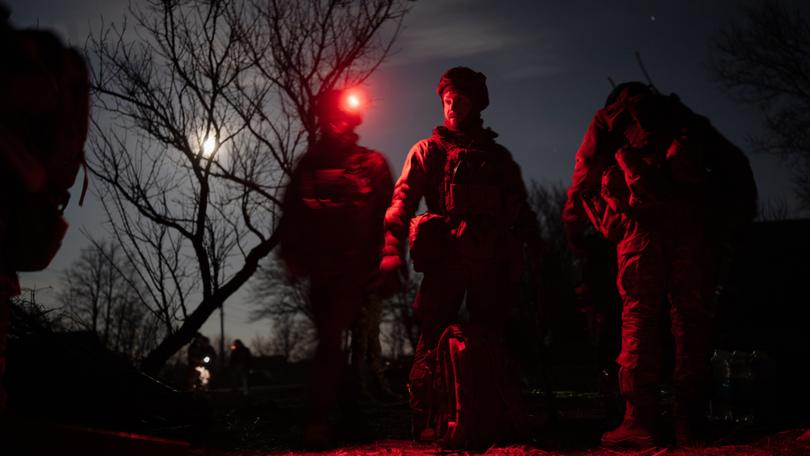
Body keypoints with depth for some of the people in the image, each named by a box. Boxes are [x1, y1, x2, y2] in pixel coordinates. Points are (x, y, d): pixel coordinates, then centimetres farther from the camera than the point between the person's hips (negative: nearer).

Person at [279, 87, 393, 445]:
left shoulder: (372, 163, 10)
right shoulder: (308, 164, 18)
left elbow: (387, 214, 4)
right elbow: (291, 213, 12)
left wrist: (384, 259, -6)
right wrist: (293, 255, -1)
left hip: (355, 267, -3)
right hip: (321, 266, 4)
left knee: (331, 338, -14)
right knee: (330, 339, 7)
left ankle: (320, 419, -15)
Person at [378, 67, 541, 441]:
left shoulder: (499, 156, 24)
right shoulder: (429, 150, 13)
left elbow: (521, 210, 22)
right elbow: (403, 199, 1)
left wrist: (535, 244, 8)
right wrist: (392, 252, -12)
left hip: (493, 259, 4)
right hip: (447, 255, -3)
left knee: (489, 338, 6)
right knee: (434, 336, -8)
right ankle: (424, 419, -2)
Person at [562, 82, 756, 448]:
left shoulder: (609, 118, 24)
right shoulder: (684, 117, 32)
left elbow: (585, 174, 14)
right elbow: (733, 165, 23)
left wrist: (573, 226, 21)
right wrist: (728, 220, 23)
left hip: (644, 216, -3)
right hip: (694, 216, 3)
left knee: (639, 313, -5)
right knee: (690, 315, 4)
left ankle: (640, 420, -13)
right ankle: (689, 423, 0)